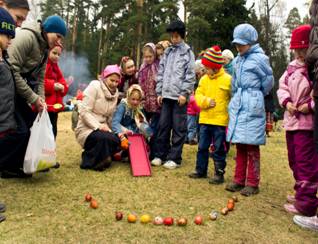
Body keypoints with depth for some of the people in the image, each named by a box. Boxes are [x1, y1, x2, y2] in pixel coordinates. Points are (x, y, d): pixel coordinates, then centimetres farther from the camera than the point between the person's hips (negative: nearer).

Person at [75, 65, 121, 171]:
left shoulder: (115, 93, 9)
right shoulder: (95, 86, -9)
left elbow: (111, 117, 8)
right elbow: (84, 111, -16)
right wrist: (98, 126, -25)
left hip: (102, 128, 6)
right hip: (86, 128, -6)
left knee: (118, 141, -18)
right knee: (104, 138, -33)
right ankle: (89, 162, -6)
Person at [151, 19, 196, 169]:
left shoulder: (187, 53, 3)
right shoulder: (167, 52, 17)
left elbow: (190, 75, -5)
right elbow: (161, 72, 16)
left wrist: (184, 93, -13)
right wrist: (159, 92, 9)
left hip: (179, 96, -5)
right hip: (166, 95, 5)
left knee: (178, 128, 0)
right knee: (163, 126, 7)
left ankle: (174, 158, 7)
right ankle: (160, 155, 17)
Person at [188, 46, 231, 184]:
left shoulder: (227, 79, -7)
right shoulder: (204, 79, 7)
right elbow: (198, 95, 5)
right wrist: (206, 101, -13)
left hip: (220, 121, -5)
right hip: (205, 120, 5)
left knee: (219, 149, 4)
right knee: (202, 147, 13)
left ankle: (219, 174, 16)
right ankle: (201, 170, 27)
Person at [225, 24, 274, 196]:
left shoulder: (259, 58, -6)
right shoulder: (238, 60, 14)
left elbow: (268, 81, 0)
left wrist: (255, 95, 11)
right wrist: (236, 98, 15)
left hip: (252, 106, -6)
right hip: (237, 104, 6)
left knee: (251, 146, -1)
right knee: (240, 145, 10)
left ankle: (252, 184, 9)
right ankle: (239, 180, 19)